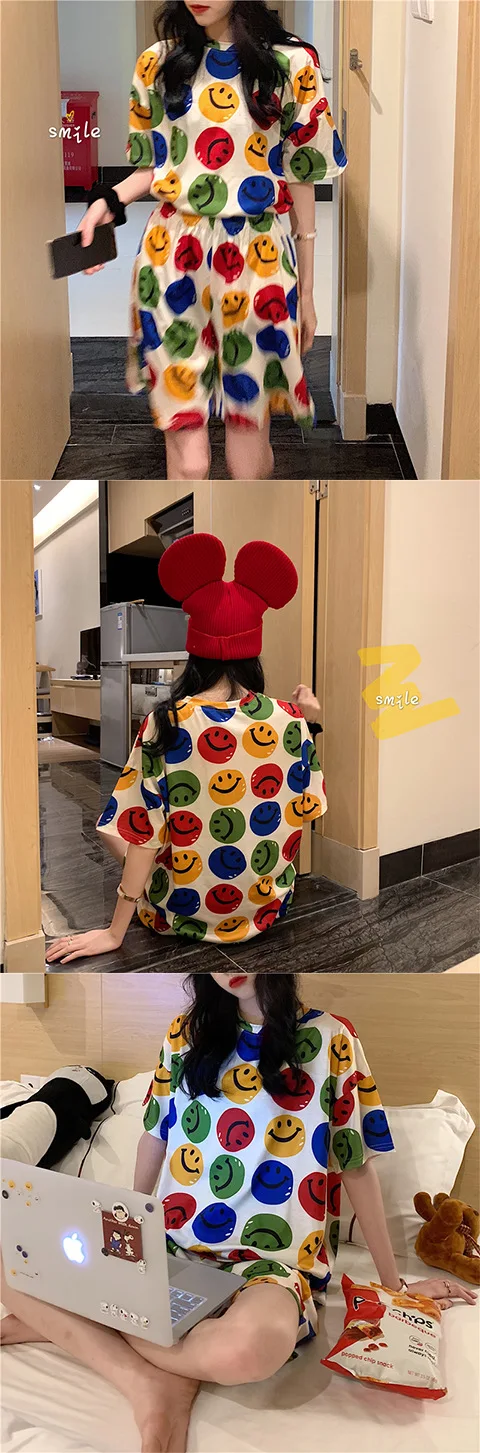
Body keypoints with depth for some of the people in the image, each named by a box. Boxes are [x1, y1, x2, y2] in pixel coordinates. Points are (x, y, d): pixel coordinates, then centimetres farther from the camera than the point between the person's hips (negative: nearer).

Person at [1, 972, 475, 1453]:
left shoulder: (329, 1039, 0)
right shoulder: (186, 1033, 8)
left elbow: (357, 1166, 5)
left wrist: (393, 1283, 9)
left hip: (271, 1261, -3)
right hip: (168, 1247, 4)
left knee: (246, 1347, -41)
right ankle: (149, 1384, -18)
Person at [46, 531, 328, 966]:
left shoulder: (165, 724, -18)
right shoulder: (289, 720, -13)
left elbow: (145, 834, -17)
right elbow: (307, 811, -2)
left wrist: (115, 933, -9)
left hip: (180, 913, -3)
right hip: (266, 908, 4)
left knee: (113, 823, 21)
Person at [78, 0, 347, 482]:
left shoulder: (292, 64, 3)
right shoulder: (159, 63, 9)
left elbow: (301, 180, 5)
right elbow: (153, 168, 15)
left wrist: (307, 290, 7)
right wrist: (108, 201, -6)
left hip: (261, 262, -1)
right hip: (173, 258, 1)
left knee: (247, 463, 2)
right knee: (188, 461, -5)